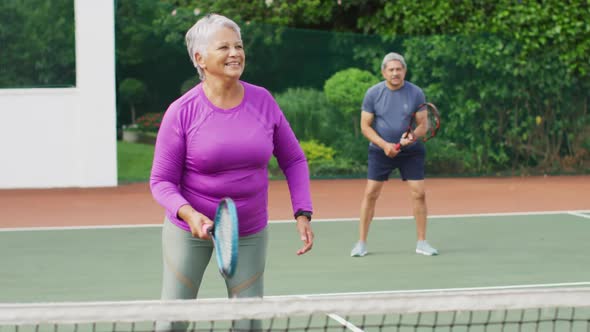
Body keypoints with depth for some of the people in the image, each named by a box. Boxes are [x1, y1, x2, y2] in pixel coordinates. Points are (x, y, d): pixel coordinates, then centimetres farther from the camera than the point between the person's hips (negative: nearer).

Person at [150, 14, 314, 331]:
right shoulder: (181, 112, -14)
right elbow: (161, 181, -11)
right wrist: (189, 213, -29)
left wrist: (303, 213, -6)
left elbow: (293, 160, 5)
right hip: (189, 226, -2)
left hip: (250, 231, 2)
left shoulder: (263, 101, -5)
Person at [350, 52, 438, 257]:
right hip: (381, 149, -1)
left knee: (419, 193, -5)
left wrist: (413, 136, -25)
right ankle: (361, 244, 4)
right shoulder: (373, 93, -7)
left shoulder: (416, 93, -6)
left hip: (410, 150, 1)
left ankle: (422, 243, 7)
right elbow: (365, 125, -4)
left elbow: (423, 124, -3)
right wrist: (384, 144, -17)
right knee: (370, 194, -5)